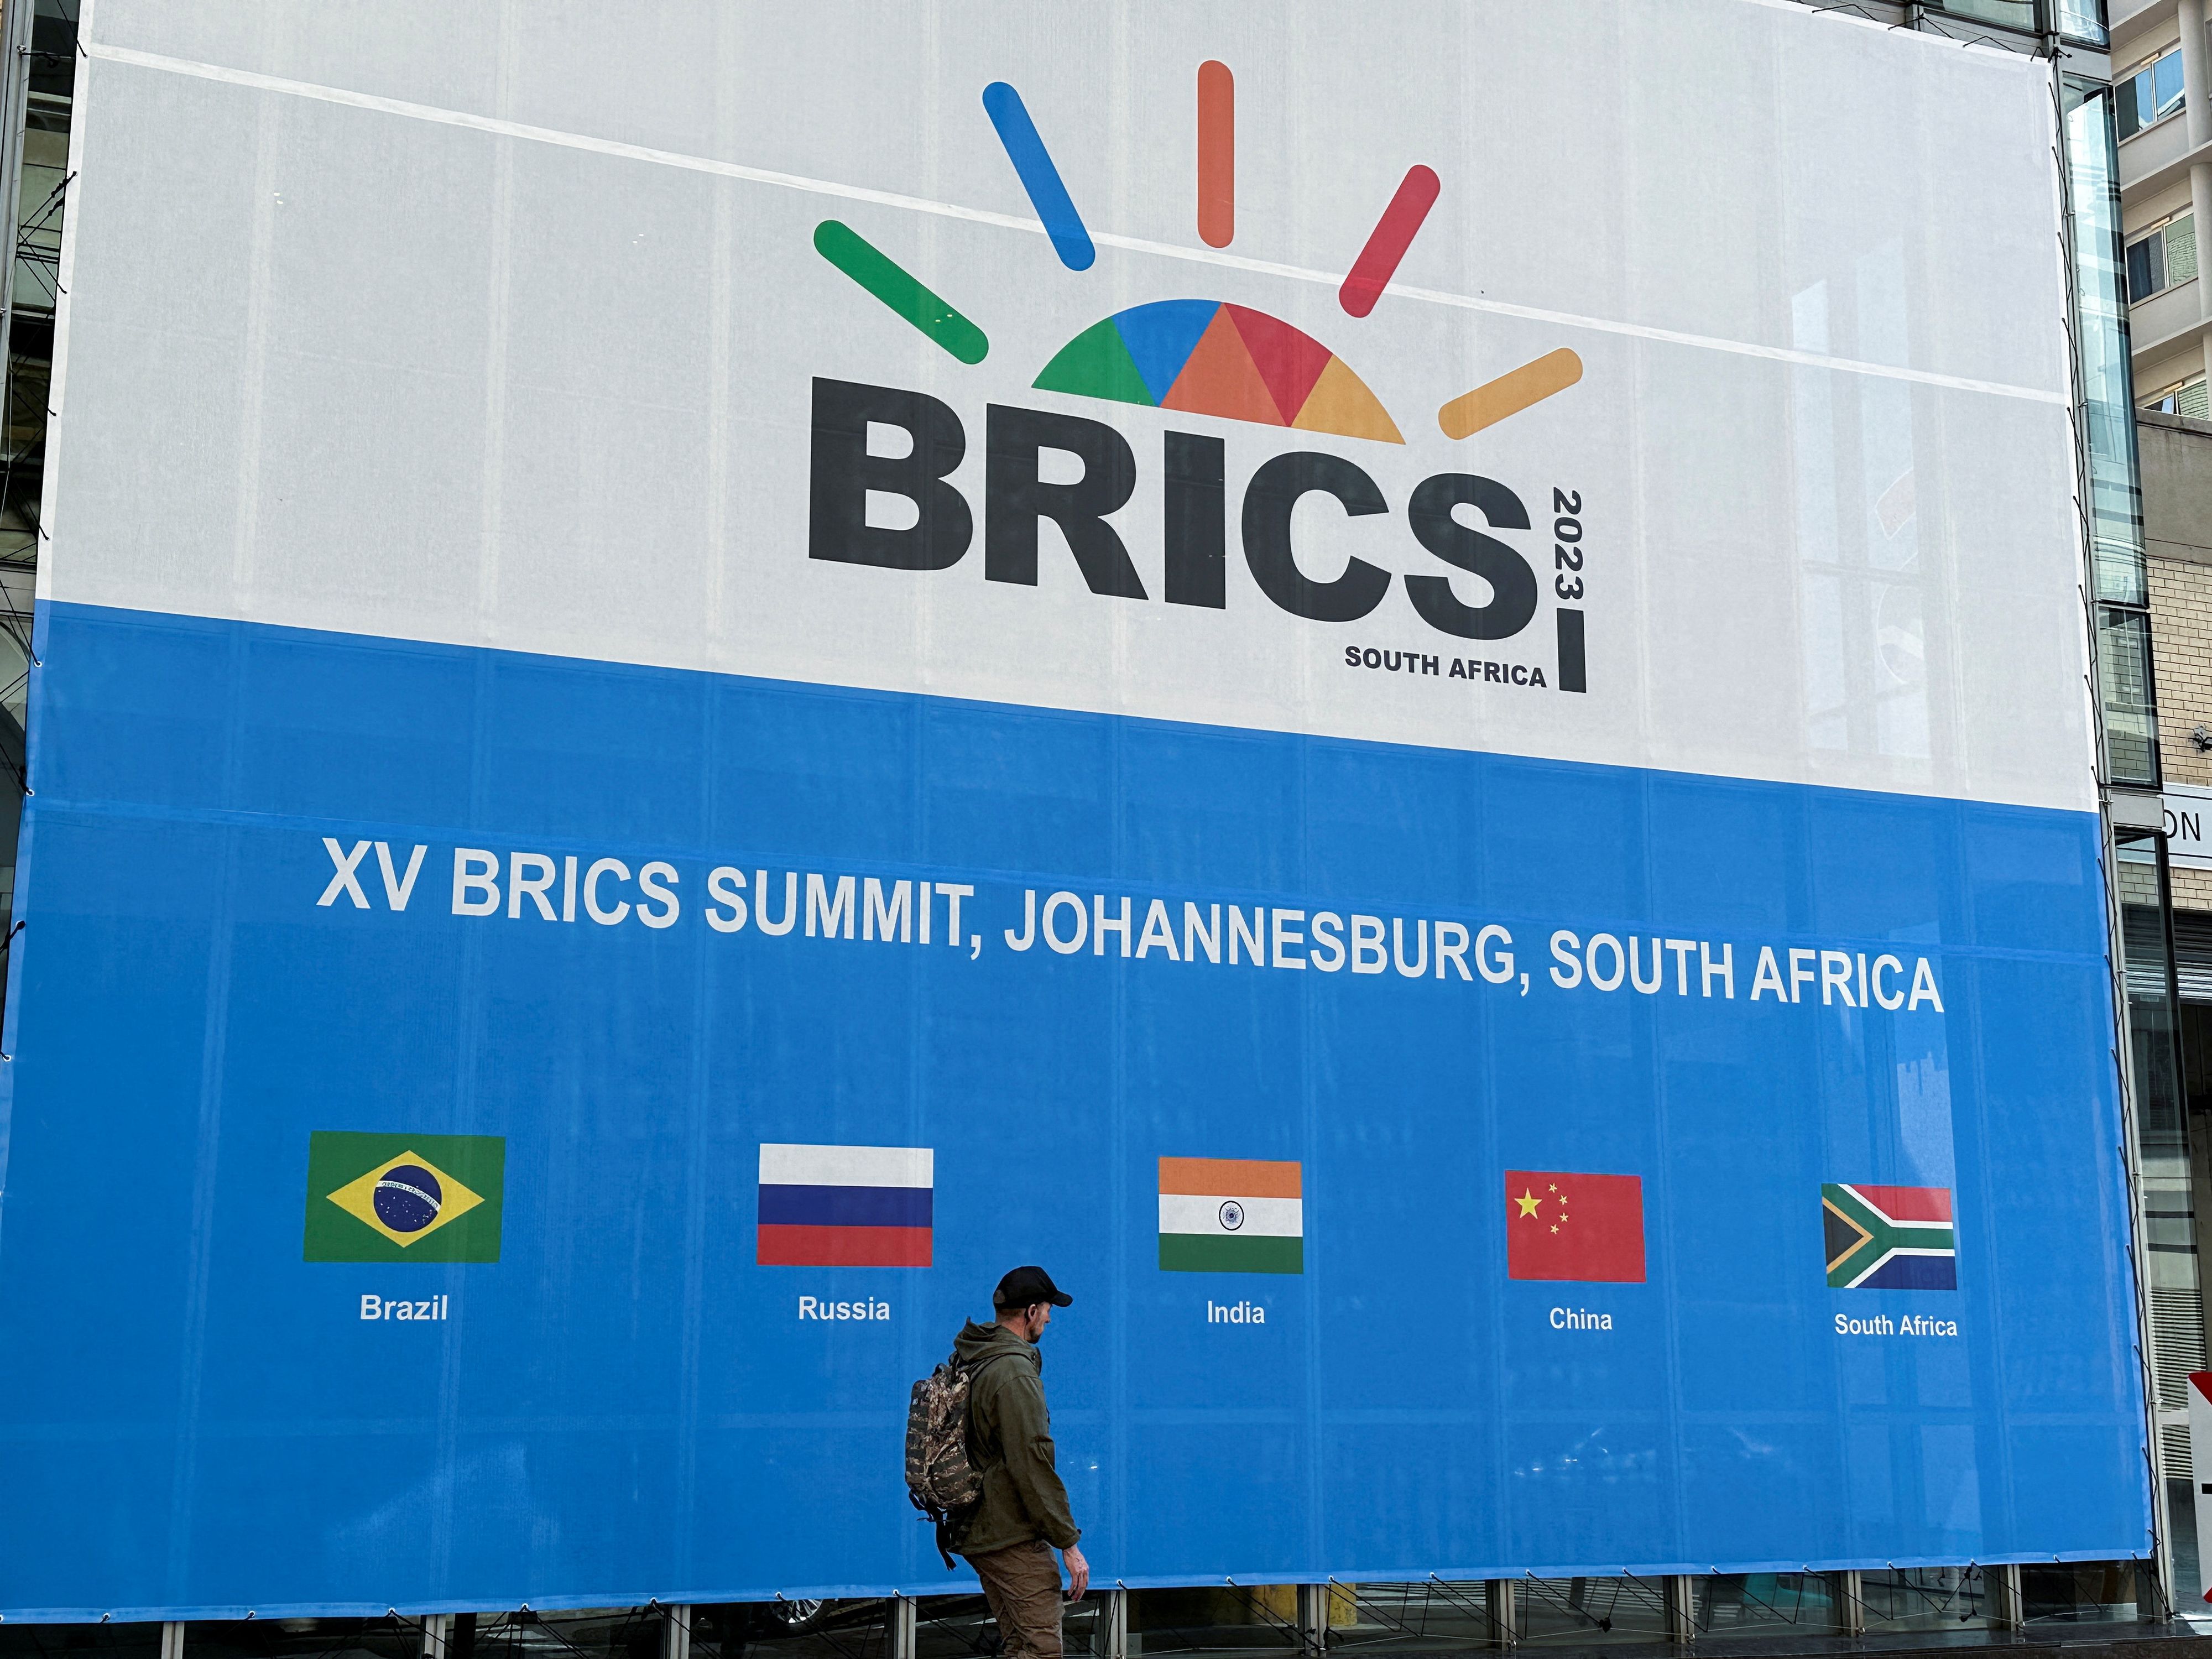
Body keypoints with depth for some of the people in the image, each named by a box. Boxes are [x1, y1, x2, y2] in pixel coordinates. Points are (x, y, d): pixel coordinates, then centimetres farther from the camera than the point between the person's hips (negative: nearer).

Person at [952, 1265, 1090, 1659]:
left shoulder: (971, 1362, 12)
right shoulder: (1015, 1374, -19)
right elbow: (1032, 1466, -21)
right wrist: (1069, 1542, -18)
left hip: (980, 1532, 10)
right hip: (1014, 1538, -10)